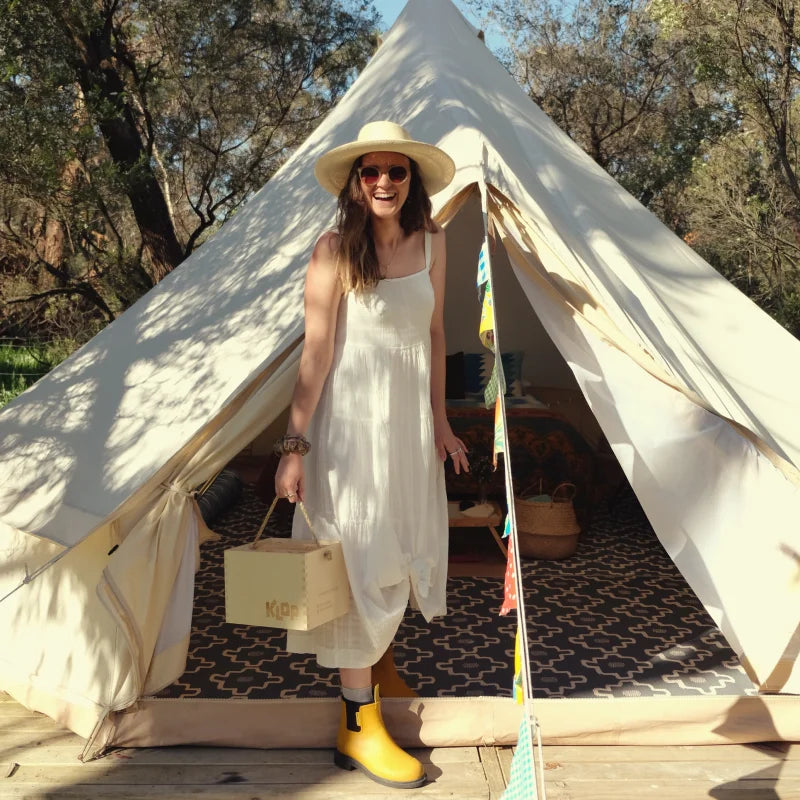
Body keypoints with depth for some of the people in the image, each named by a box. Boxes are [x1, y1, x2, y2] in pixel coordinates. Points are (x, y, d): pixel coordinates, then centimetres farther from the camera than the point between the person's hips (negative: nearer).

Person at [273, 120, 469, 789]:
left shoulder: (432, 242, 4)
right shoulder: (336, 250, -11)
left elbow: (434, 333, 11)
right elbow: (316, 351, -13)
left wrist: (439, 421, 12)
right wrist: (295, 443, -15)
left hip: (412, 416, 6)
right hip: (352, 416, -6)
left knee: (409, 547, 17)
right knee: (361, 557, -2)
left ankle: (379, 662, 44)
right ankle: (358, 723, 12)